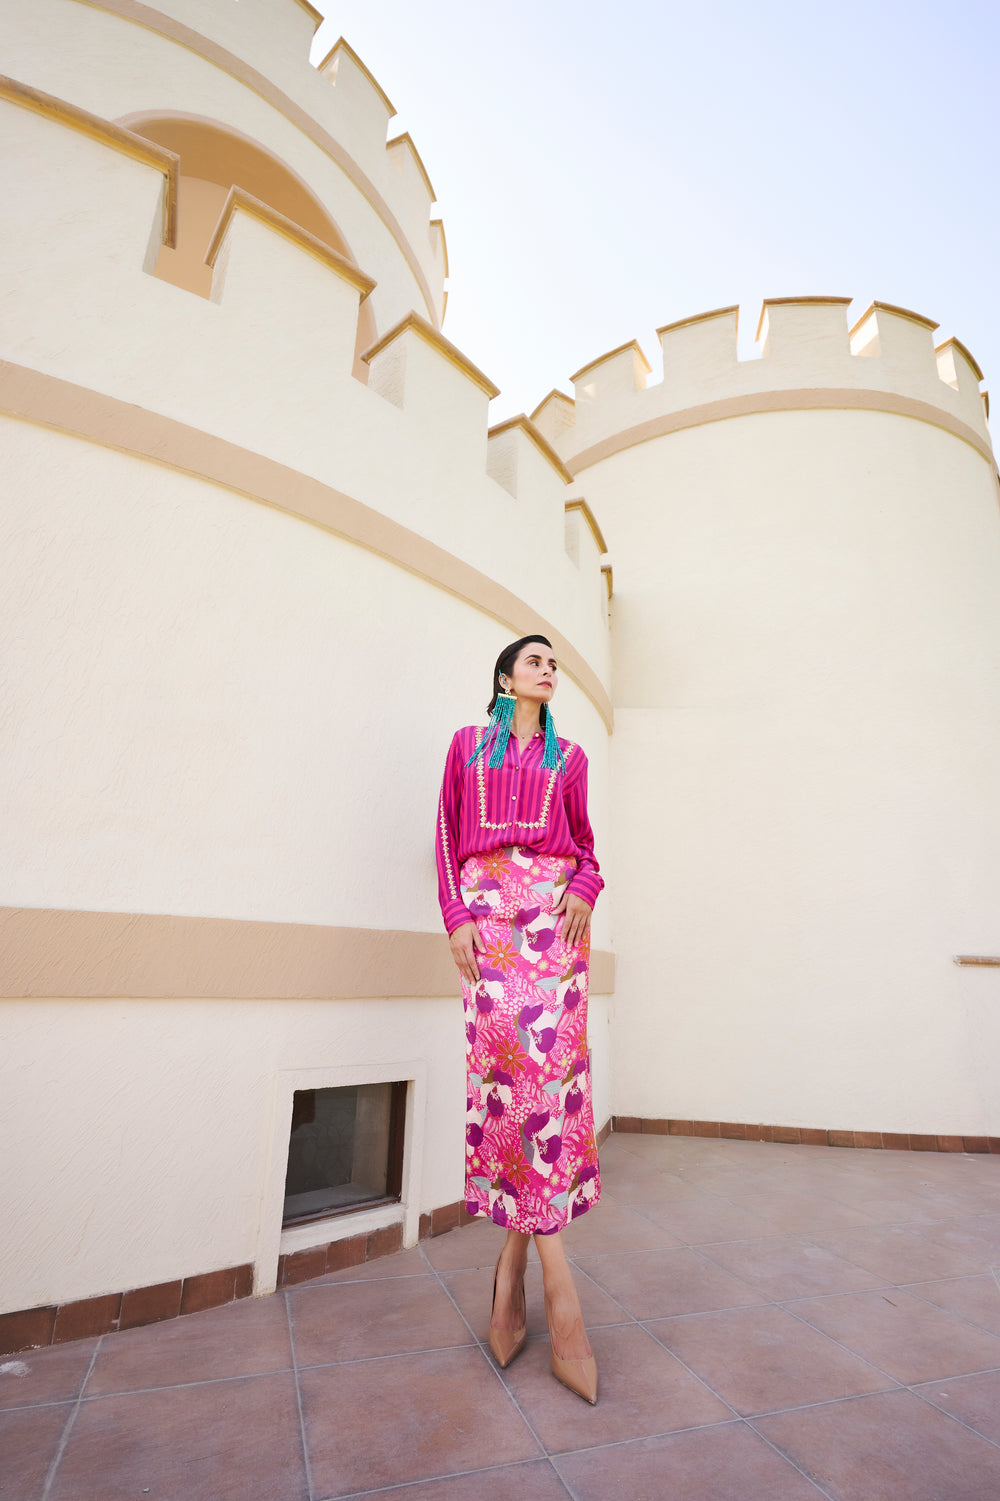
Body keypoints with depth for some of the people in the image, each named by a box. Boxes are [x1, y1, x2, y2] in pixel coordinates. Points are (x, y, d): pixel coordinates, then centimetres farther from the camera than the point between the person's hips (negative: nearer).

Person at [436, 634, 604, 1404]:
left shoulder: (569, 756, 19)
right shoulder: (469, 745, 16)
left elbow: (585, 841, 19)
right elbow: (448, 835, 10)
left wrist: (586, 886, -3)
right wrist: (456, 916, -3)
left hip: (554, 910, 1)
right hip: (489, 910, -1)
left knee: (547, 1059, -8)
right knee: (506, 1057, -8)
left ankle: (514, 1262, 6)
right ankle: (559, 1290, 4)